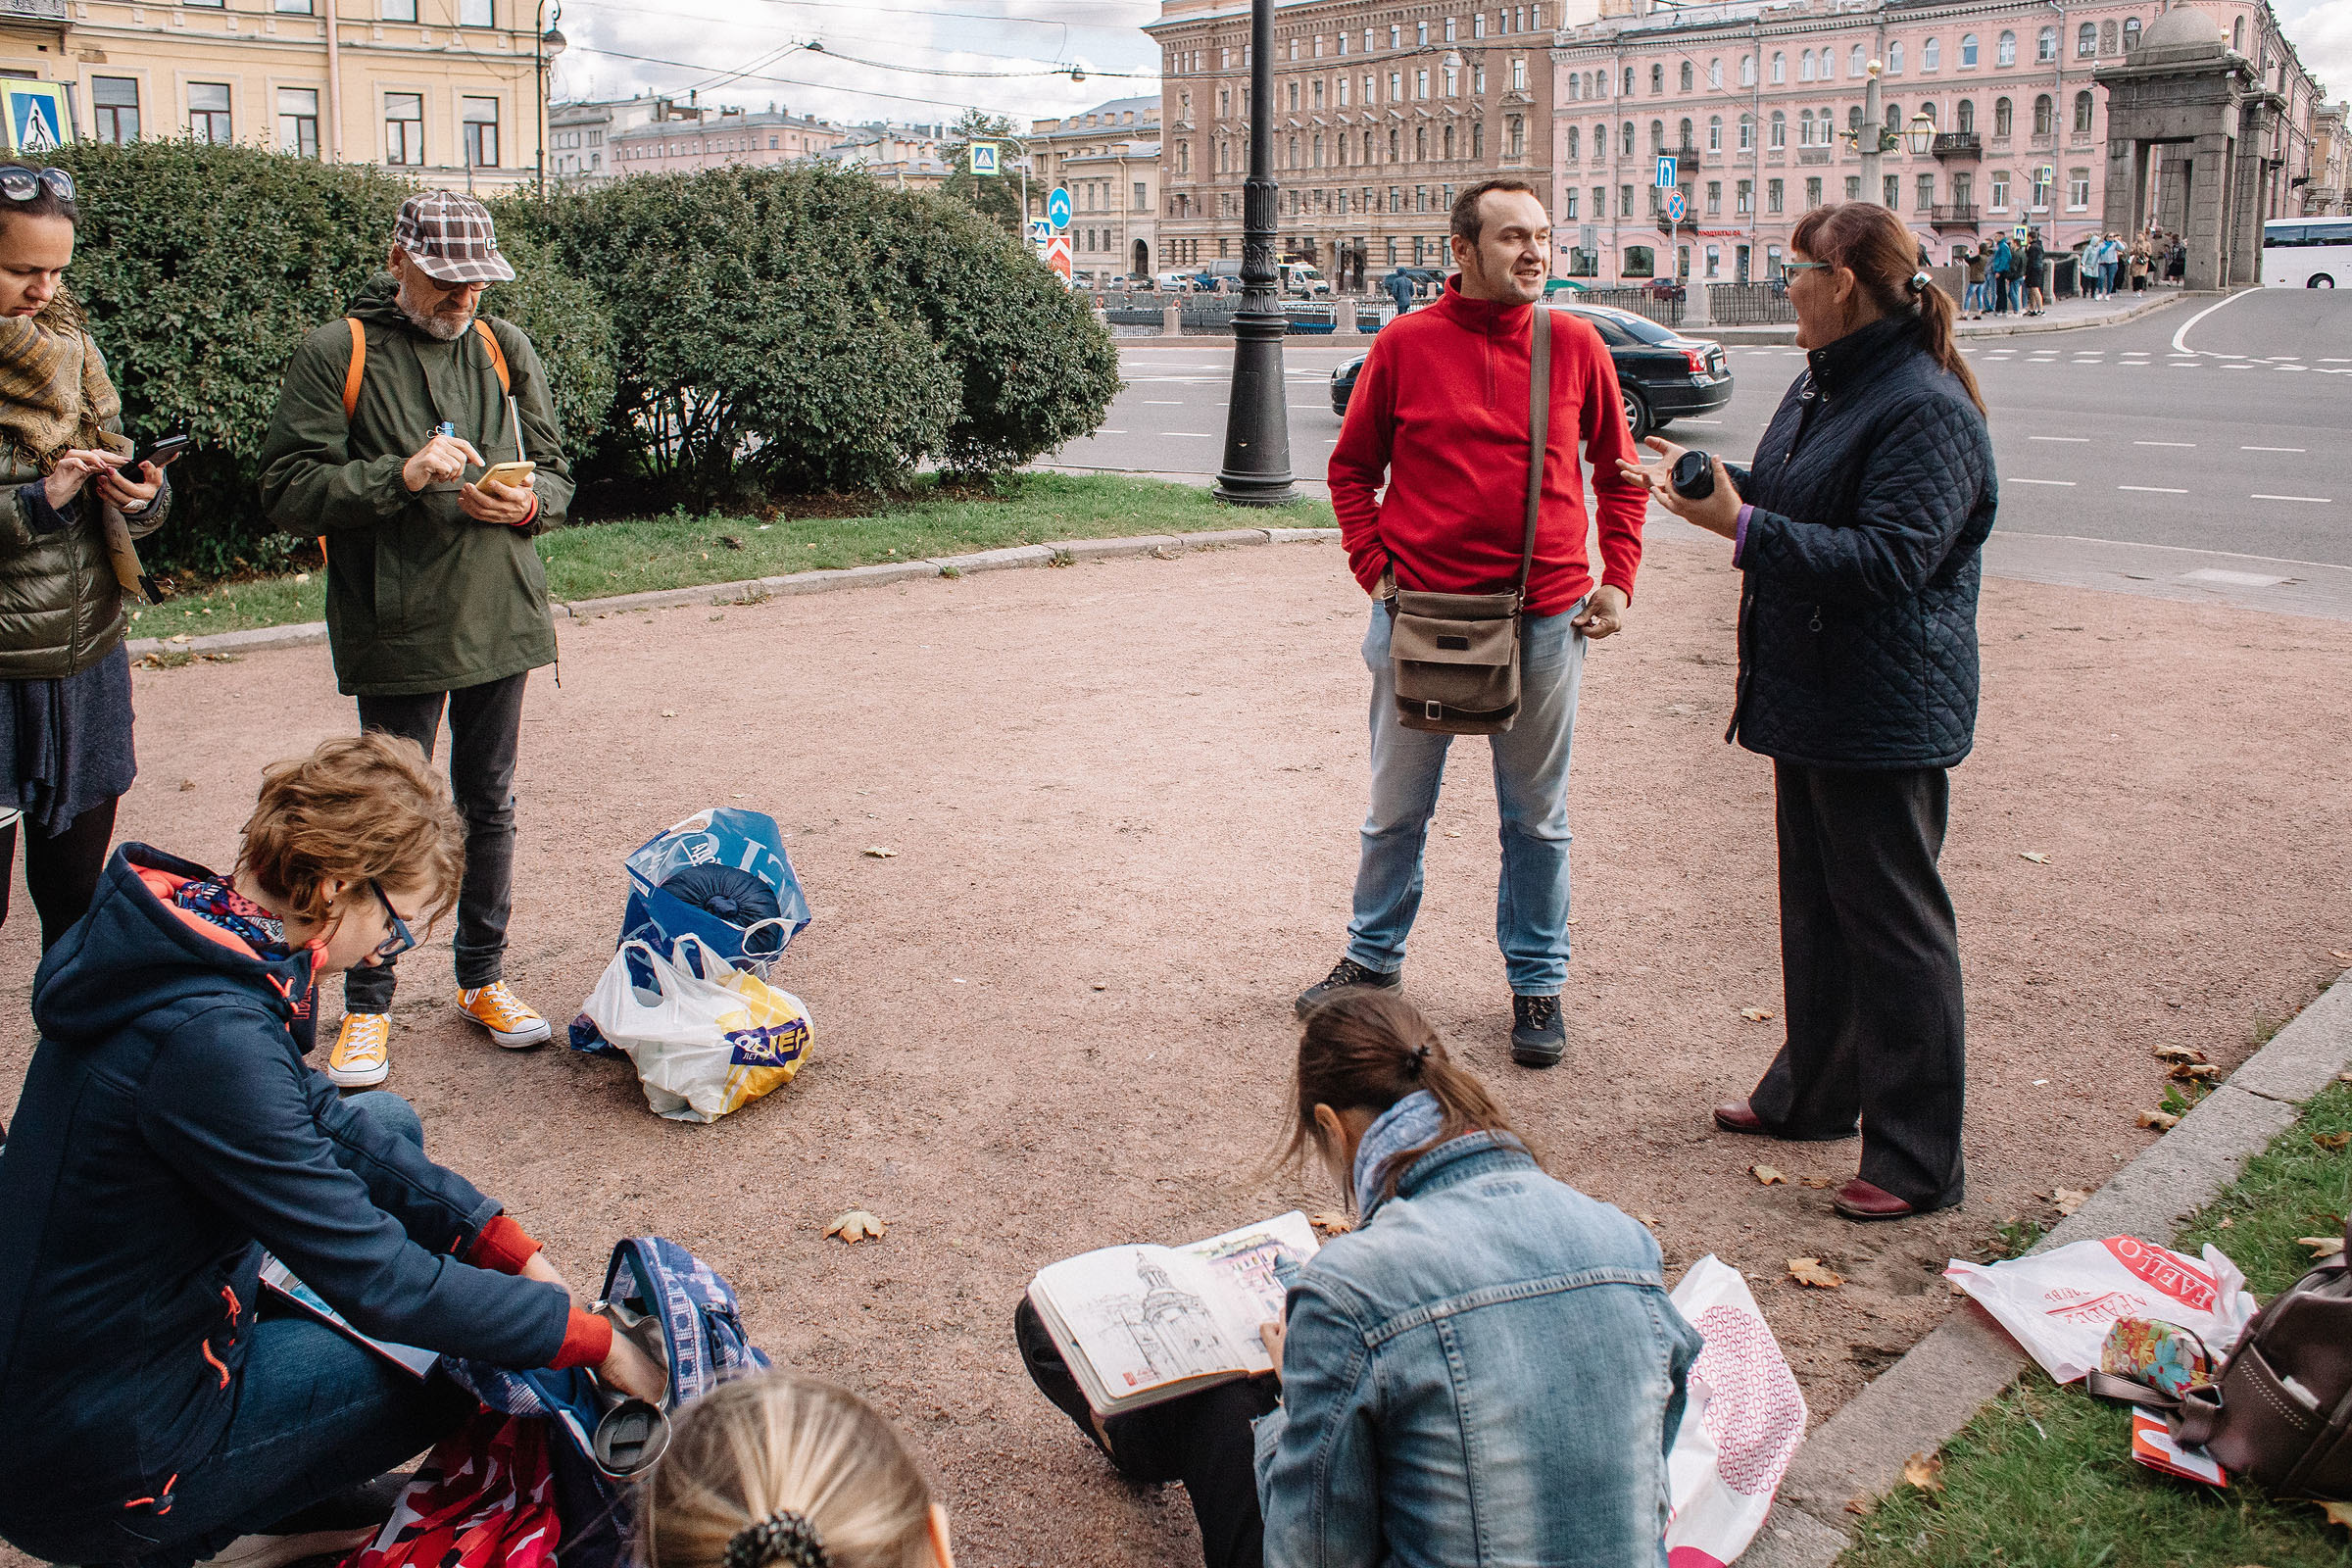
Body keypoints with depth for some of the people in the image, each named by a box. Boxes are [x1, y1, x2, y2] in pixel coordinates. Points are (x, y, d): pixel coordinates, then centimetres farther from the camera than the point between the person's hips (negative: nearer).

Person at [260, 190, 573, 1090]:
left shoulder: (504, 349, 8)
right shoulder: (336, 356, -5)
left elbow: (555, 469, 14)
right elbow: (288, 492, -10)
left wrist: (530, 503, -9)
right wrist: (402, 476, -22)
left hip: (499, 618, 4)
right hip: (396, 630, -4)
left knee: (489, 804, 14)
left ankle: (483, 978, 29)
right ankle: (367, 1006, 16)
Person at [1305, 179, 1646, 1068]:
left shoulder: (1575, 345, 1)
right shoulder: (1406, 345, -2)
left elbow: (1619, 471, 10)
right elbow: (1352, 468, 8)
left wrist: (1617, 580, 2)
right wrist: (1373, 568, -3)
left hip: (1545, 623, 1)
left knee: (1536, 818, 11)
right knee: (1397, 809, 14)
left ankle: (1537, 981, 26)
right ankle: (1373, 958, 33)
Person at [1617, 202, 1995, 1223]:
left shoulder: (1926, 410, -19)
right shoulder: (1827, 383, 11)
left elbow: (1889, 560, -28)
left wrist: (1741, 526, -30)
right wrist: (1706, 478, 17)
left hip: (1886, 717, -10)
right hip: (1811, 698, 10)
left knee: (1893, 926, -3)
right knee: (1816, 907, 20)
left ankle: (1918, 1159, 7)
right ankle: (1813, 1093, 36)